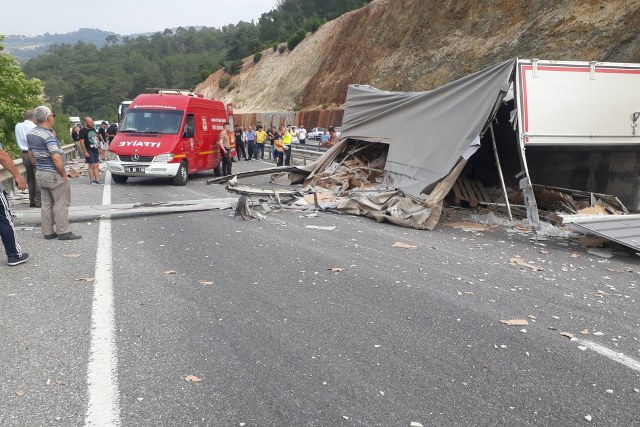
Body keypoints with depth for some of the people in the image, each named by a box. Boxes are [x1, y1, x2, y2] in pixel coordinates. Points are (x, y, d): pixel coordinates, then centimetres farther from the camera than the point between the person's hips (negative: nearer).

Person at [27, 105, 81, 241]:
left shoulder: (30, 134, 8)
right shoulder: (48, 136, -20)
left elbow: (31, 153, 18)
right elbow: (56, 158, -25)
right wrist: (64, 174, -15)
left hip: (40, 173, 9)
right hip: (54, 175, -9)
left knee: (46, 204, 13)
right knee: (62, 203, -1)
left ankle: (48, 232, 17)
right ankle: (63, 232, 1)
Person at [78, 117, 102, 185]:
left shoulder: (93, 129, 15)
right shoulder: (83, 131, -9)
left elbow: (97, 139, 24)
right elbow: (82, 142, -14)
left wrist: (99, 148, 16)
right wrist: (85, 152, -19)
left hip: (95, 150, 7)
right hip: (89, 151, -7)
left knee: (96, 166, 7)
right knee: (91, 166, -5)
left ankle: (97, 180, 10)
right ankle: (92, 181, 1)